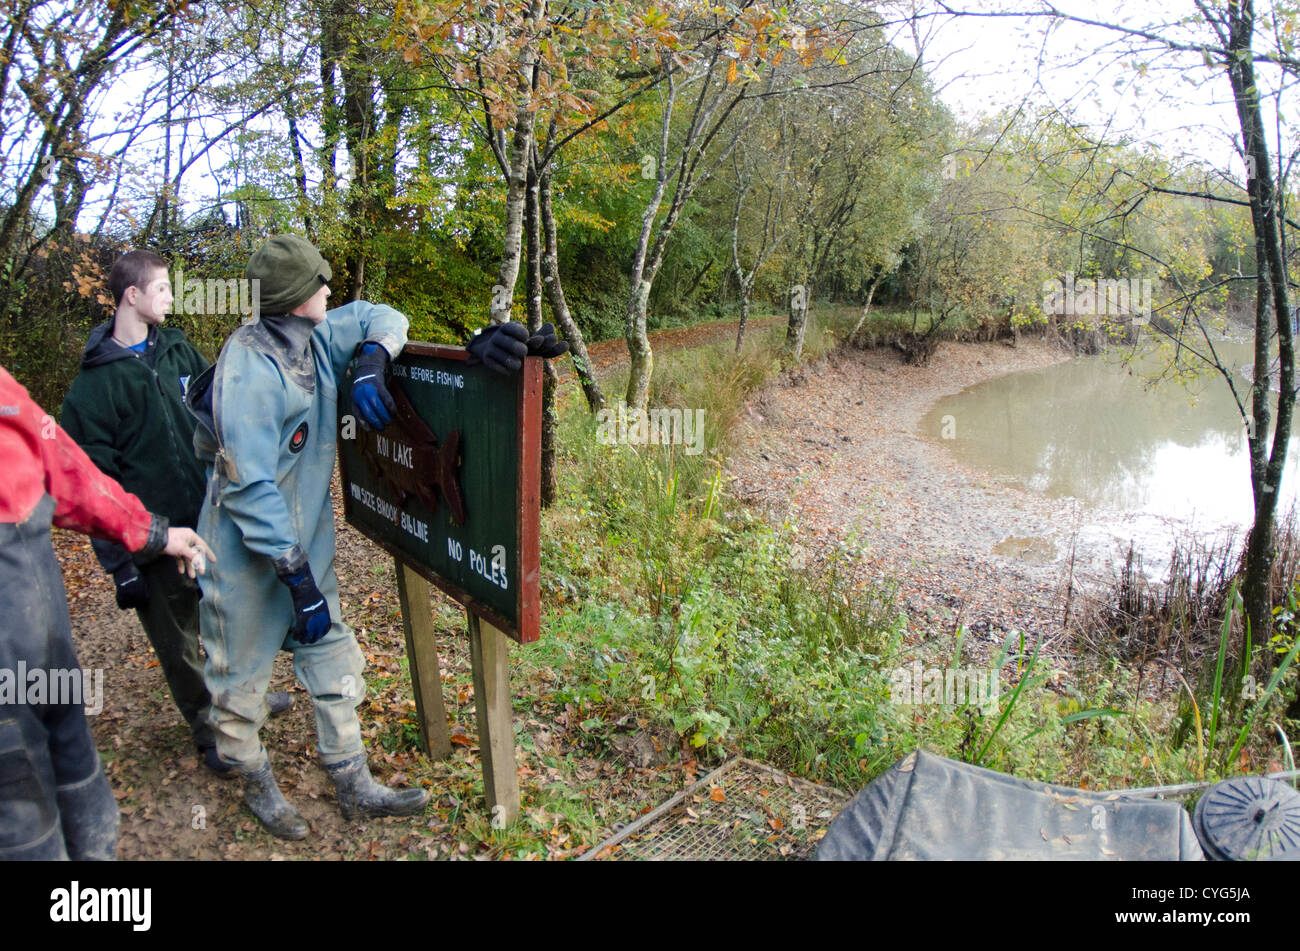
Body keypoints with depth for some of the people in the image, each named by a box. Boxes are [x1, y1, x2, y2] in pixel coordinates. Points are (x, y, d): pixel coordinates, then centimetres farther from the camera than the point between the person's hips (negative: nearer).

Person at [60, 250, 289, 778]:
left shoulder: (177, 349, 3)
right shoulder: (95, 381, -12)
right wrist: (119, 563, -12)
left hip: (211, 515, 5)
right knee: (177, 639, 10)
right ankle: (209, 730, 28)